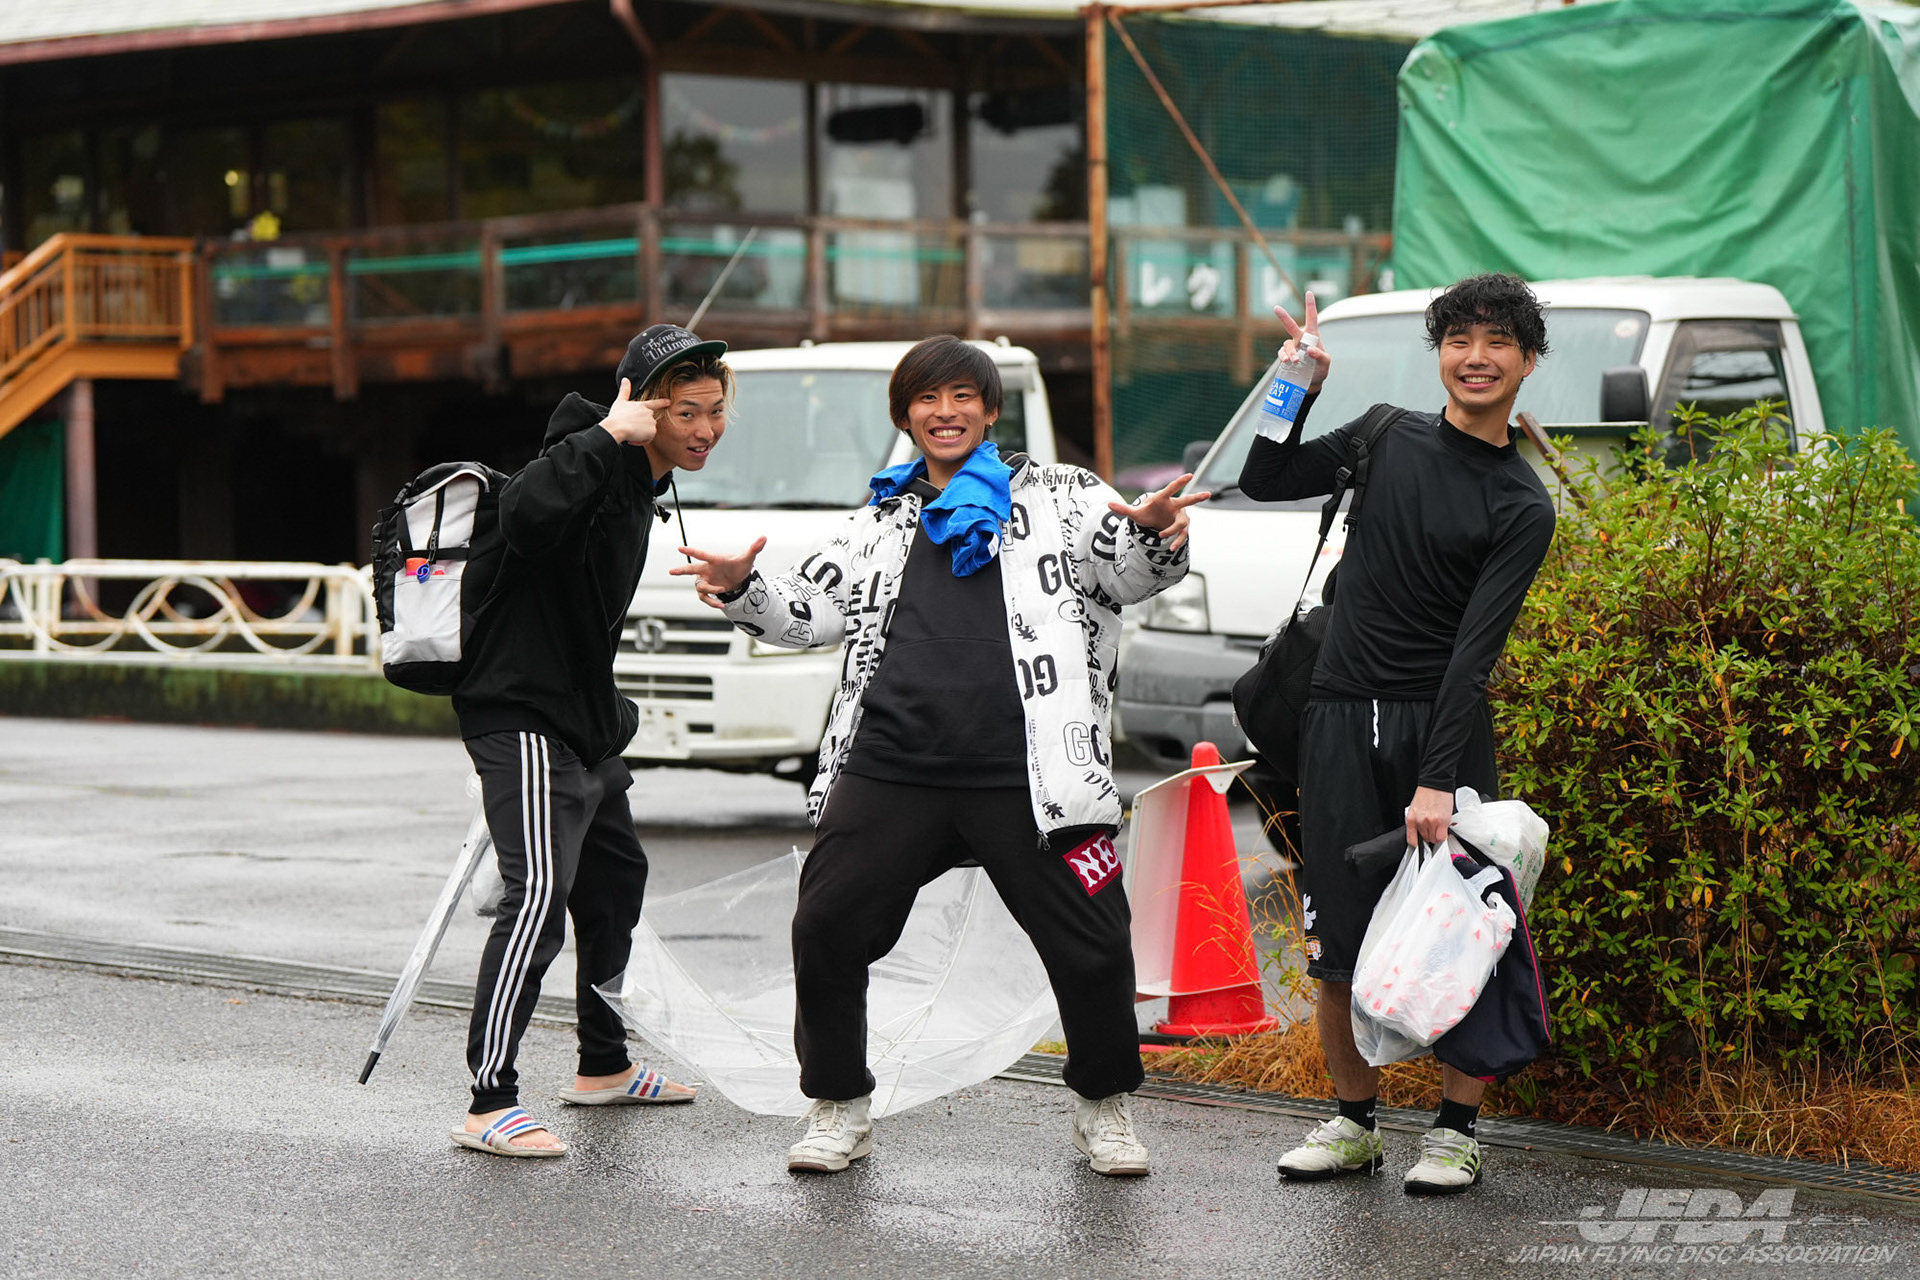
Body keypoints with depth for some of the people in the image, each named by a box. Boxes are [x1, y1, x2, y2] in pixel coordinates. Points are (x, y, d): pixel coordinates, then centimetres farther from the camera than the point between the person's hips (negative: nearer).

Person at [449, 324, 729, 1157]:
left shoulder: (639, 480, 14)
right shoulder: (597, 463, -18)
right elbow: (524, 515, -41)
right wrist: (607, 434, -34)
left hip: (583, 721, 11)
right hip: (525, 720, -11)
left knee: (616, 880, 21)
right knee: (541, 891, -21)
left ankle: (603, 1066, 38)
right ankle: (490, 1106, -24)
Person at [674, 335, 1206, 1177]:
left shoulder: (1058, 498, 10)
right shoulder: (885, 521, 21)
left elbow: (1127, 571, -4)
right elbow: (811, 609, 21)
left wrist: (1152, 532, -27)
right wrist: (744, 590, 1)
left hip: (1023, 775, -3)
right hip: (888, 771, 3)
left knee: (1091, 947, -2)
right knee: (825, 931, -1)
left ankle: (1103, 1109, 20)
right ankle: (839, 1108, 17)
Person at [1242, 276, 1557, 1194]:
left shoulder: (1522, 506, -1)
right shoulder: (1389, 437, 10)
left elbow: (1476, 647, -10)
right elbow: (1265, 484, 17)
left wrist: (1439, 781, -17)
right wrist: (1298, 390, 1)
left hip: (1444, 724, -3)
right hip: (1342, 715, 3)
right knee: (1336, 943, 2)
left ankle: (1456, 1128, 10)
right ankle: (1354, 1121, 18)